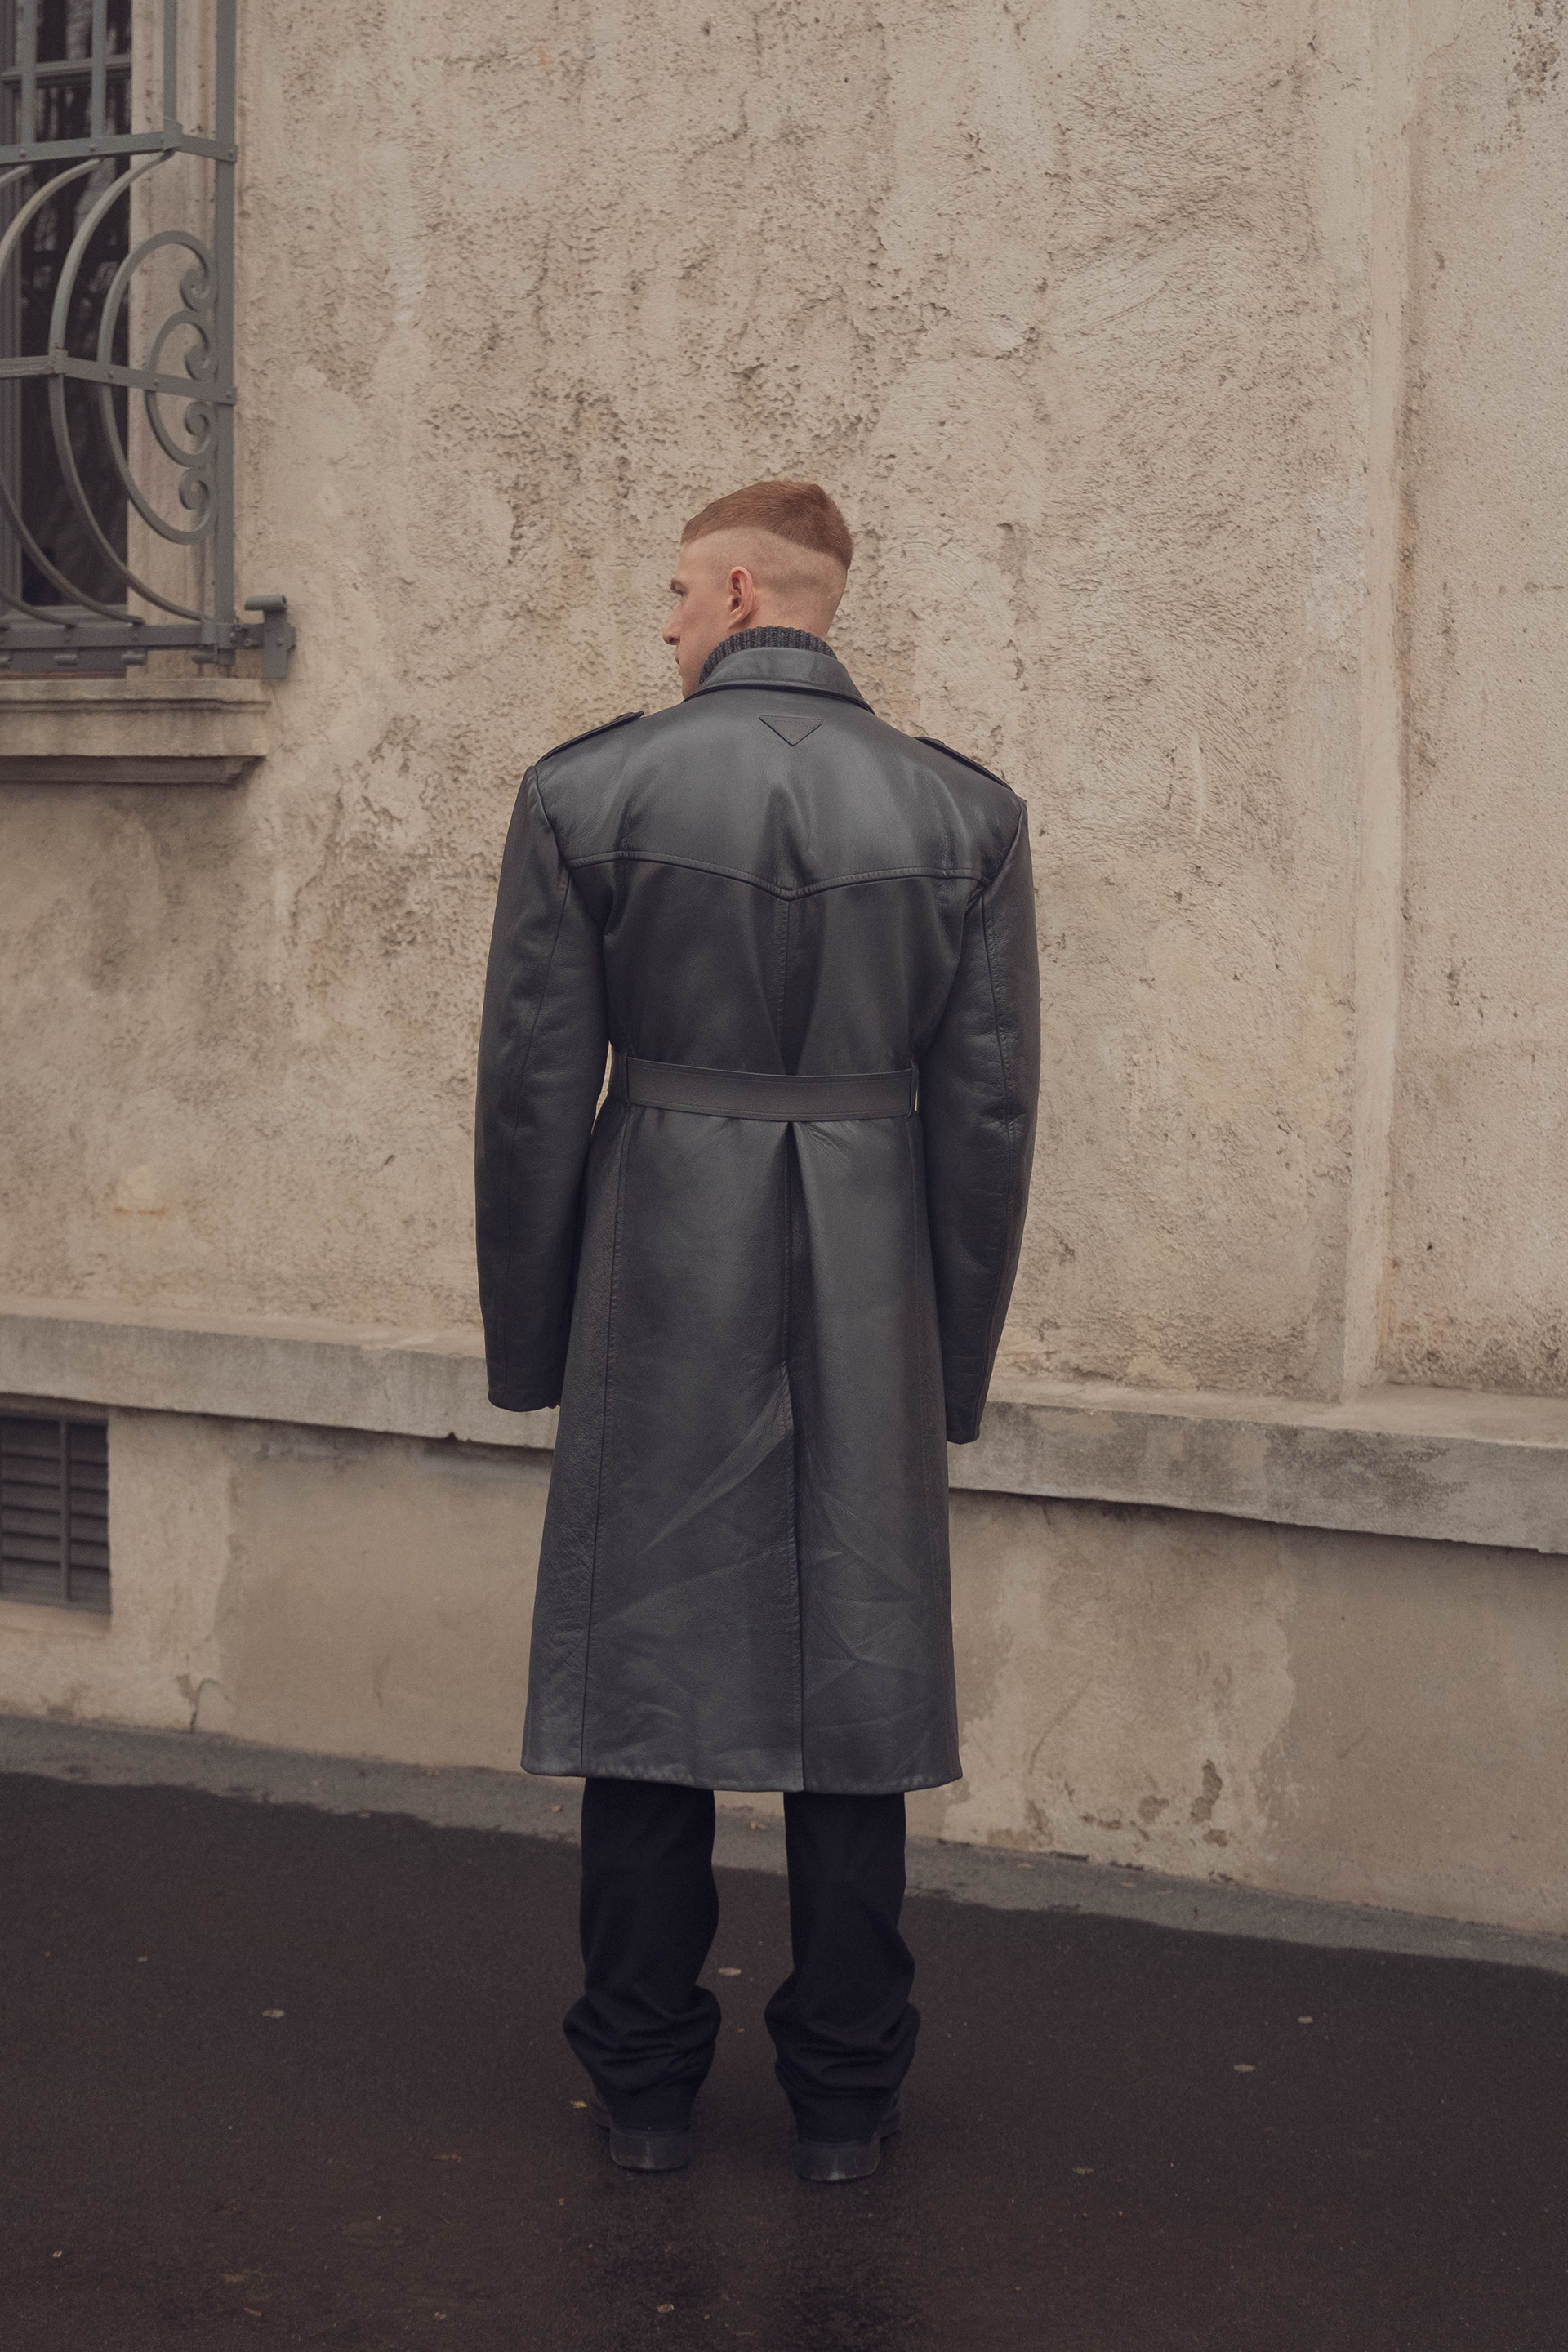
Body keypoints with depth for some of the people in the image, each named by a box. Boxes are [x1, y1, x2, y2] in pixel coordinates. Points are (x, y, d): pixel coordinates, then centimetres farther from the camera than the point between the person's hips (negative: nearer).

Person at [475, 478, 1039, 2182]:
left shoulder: (584, 794, -6)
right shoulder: (967, 814, -1)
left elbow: (533, 1088, -4)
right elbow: (988, 1112, 0)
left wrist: (528, 1342, 7)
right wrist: (956, 1364, 10)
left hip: (655, 1291, -1)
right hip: (870, 1307, 1)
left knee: (647, 1664, 9)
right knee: (857, 1681, 9)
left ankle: (644, 2087, 18)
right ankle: (844, 2101, 17)